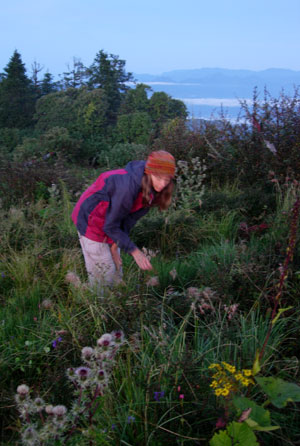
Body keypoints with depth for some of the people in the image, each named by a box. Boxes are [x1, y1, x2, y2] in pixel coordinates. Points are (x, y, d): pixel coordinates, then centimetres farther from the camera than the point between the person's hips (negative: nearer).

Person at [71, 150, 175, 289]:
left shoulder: (150, 191, -10)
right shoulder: (128, 186, -35)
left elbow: (131, 218, -4)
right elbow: (110, 225, -27)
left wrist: (115, 245, -9)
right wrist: (134, 251, -24)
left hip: (107, 224, 8)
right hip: (91, 221, -8)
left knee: (116, 268, 17)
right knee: (103, 274, -1)